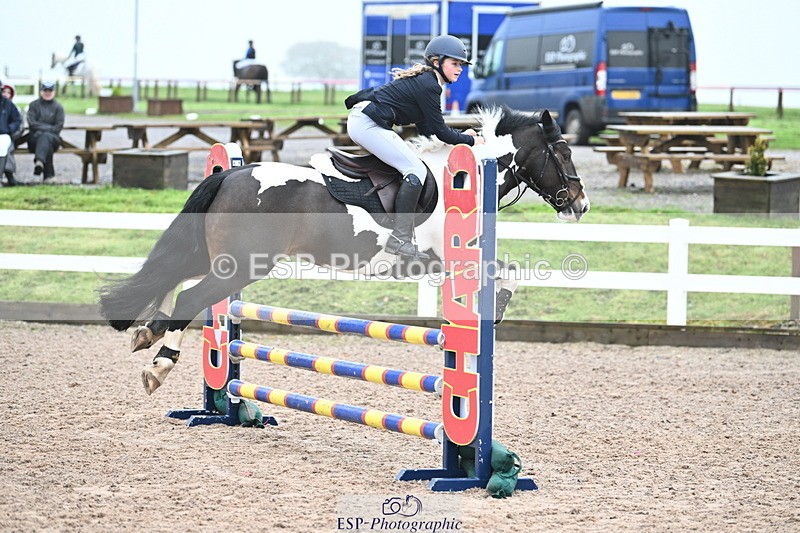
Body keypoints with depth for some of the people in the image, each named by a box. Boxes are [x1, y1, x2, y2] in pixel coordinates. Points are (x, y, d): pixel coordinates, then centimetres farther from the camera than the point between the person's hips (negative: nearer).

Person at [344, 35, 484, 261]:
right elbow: (440, 132, -9)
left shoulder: (424, 80, 18)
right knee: (416, 170, -13)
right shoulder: (428, 86, -13)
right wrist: (469, 140, 4)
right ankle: (400, 239, -18)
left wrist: (461, 134, 20)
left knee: (411, 165, 18)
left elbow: (426, 129, 23)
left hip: (361, 121, 11)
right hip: (367, 124, -11)